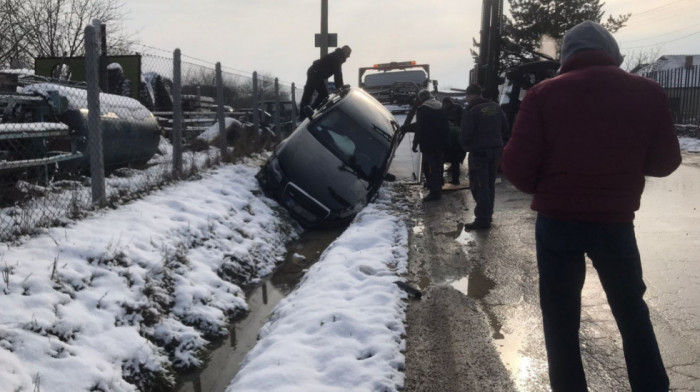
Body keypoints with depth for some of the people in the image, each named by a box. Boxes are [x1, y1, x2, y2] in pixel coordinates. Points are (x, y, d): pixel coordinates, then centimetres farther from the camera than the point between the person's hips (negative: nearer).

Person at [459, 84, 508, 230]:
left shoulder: (470, 111, -14)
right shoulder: (495, 107, 6)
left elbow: (465, 133, -16)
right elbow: (505, 127, 11)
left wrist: (465, 146, 3)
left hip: (478, 152, -7)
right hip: (496, 150, 7)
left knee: (479, 186, -3)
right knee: (490, 184, 16)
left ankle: (482, 219, -4)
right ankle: (488, 214, 25)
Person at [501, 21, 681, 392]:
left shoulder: (544, 94, -8)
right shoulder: (648, 93, -2)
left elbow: (516, 166, -11)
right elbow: (664, 162, 5)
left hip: (557, 220, -1)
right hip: (616, 220, 2)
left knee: (561, 315, 13)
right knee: (631, 309, 21)